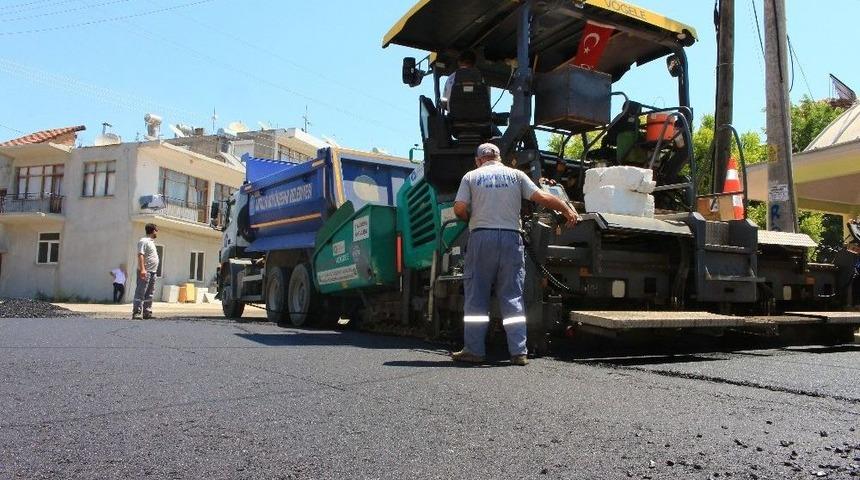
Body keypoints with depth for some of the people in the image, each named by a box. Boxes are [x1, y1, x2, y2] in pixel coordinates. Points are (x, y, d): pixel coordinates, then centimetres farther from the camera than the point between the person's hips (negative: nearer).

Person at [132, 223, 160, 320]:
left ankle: (147, 313, 14)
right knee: (140, 293, -10)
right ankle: (136, 313, -11)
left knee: (149, 294, 10)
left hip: (152, 272, 10)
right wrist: (142, 269, -27)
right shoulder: (143, 241, -8)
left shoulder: (151, 242, 21)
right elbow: (140, 255, -18)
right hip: (145, 272, -10)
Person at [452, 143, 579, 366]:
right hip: (511, 238, 2)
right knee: (512, 297, 5)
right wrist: (568, 209, 15)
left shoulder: (471, 177, 8)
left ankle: (473, 350, 5)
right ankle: (519, 352, 3)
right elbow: (542, 198, 4)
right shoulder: (516, 175, 11)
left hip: (481, 237, -1)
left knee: (476, 296, 5)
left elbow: (459, 209, -2)